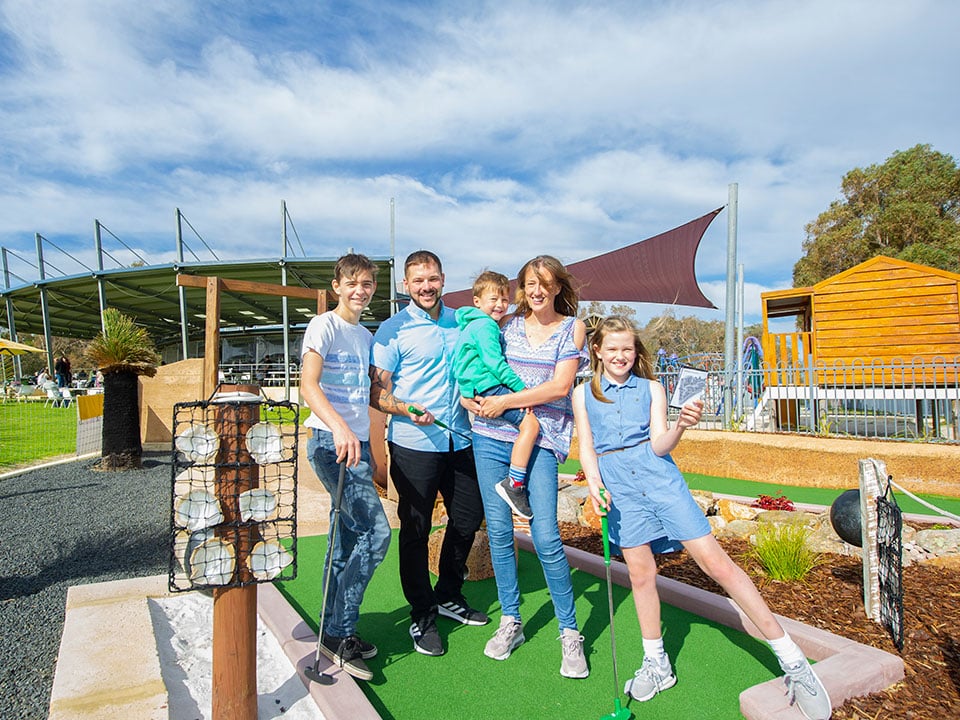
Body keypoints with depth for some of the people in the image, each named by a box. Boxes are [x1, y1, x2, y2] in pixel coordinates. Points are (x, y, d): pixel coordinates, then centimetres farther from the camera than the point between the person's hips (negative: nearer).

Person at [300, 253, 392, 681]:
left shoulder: (366, 336, 16)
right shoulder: (324, 326, -7)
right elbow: (308, 386, -19)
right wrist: (339, 428, -34)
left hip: (357, 444, 8)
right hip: (330, 442, -8)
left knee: (348, 541, 13)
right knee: (376, 534, -14)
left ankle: (334, 632, 27)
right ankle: (340, 634, 2)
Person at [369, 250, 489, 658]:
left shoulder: (461, 322, 9)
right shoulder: (393, 330, -6)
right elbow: (377, 393, -8)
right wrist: (408, 410, -25)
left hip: (460, 440, 5)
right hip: (413, 444, -5)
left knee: (468, 518, 15)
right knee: (415, 529, 5)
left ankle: (448, 596, 37)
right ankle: (423, 616, 24)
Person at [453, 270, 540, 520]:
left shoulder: (474, 324, 22)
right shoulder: (485, 325, -11)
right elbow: (494, 362, -20)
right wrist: (521, 387, -17)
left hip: (482, 389, 11)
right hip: (487, 387, -11)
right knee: (530, 423, -20)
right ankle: (514, 484, -18)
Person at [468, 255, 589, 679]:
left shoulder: (572, 327, 4)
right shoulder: (507, 325, 11)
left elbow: (560, 386, -7)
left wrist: (505, 401, -10)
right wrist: (471, 397, -3)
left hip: (539, 439, -3)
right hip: (491, 436, 3)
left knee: (546, 536, -8)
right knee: (498, 529, 6)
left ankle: (570, 633, 10)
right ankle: (510, 622, 24)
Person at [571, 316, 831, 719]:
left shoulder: (651, 388, 5)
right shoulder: (583, 394, 8)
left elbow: (657, 446, -1)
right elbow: (586, 447, 5)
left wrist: (680, 427, -21)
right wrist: (593, 483, -12)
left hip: (657, 475, -1)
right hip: (616, 485, 1)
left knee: (714, 559, -5)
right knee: (640, 571, 5)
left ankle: (792, 659, 4)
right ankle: (656, 664, 26)